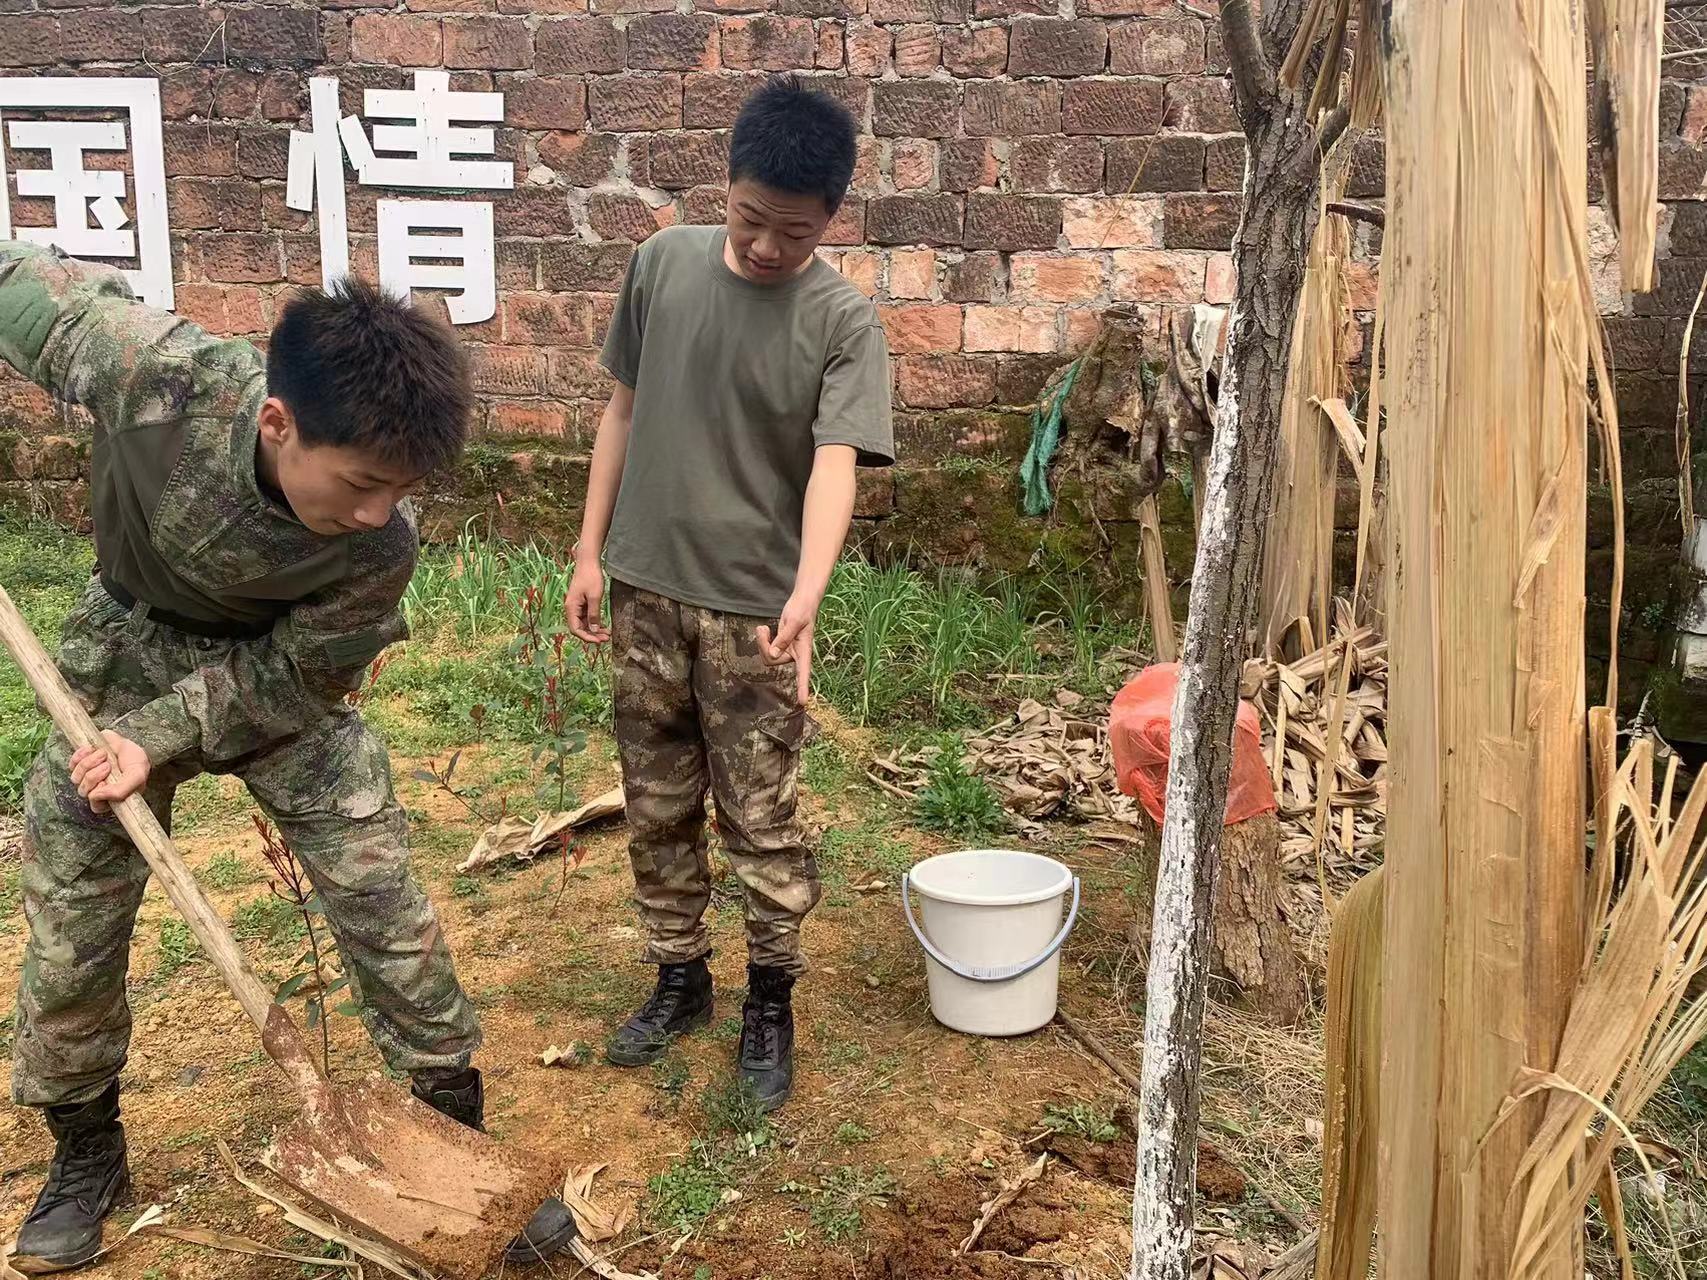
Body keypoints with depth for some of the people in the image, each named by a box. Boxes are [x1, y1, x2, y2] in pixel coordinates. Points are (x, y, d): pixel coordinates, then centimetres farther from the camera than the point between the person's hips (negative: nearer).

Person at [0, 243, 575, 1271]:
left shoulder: (380, 548, -33)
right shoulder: (154, 373, -36)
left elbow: (295, 681, -16)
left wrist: (159, 736, -27)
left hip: (278, 680, -1)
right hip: (126, 659, 1)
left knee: (388, 912, -4)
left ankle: (461, 1138, 16)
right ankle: (87, 1151, 35)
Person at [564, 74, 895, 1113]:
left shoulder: (845, 322, -11)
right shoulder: (663, 264, 0)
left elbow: (835, 468, -22)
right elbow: (625, 411, 8)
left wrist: (805, 601, -39)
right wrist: (590, 551, 7)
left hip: (753, 609, -3)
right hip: (646, 591, 4)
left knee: (762, 821, 5)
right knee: (658, 809, 15)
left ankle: (772, 1005, 24)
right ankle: (681, 979, 34)